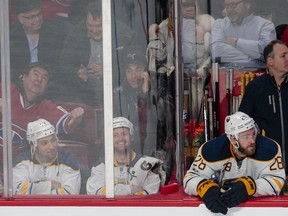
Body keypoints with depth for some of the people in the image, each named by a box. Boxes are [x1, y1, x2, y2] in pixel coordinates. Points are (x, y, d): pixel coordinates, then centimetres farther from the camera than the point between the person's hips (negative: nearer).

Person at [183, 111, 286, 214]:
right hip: (221, 204, 1)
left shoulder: (268, 148, -17)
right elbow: (191, 177, -14)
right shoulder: (213, 149, -16)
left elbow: (276, 181, -18)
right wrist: (206, 189, -36)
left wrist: (248, 188, -35)